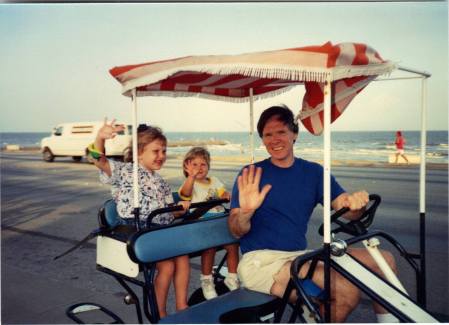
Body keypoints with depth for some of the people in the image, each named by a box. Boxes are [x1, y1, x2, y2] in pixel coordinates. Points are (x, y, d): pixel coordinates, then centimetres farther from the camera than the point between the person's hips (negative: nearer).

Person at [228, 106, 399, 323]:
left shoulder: (314, 172, 11)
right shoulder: (250, 176, -1)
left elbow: (347, 211, 2)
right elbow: (237, 232, -7)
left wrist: (356, 203, -22)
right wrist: (246, 211, -29)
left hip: (300, 256, 5)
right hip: (261, 261, -5)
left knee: (383, 260, -4)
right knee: (346, 291, -25)